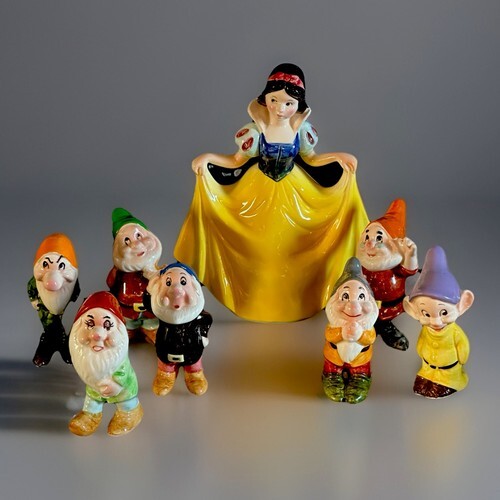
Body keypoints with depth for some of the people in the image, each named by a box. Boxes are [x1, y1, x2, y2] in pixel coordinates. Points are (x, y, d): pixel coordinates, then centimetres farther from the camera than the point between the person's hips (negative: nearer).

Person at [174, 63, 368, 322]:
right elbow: (237, 161, -6)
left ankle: (292, 301, 28)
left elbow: (310, 159, 5)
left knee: (291, 249, 10)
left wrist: (340, 157, -5)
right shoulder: (255, 131, -15)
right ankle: (256, 300, 24)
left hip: (293, 194, 2)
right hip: (258, 194, -2)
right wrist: (208, 158, -21)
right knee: (258, 251, 7)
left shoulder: (302, 130, -9)